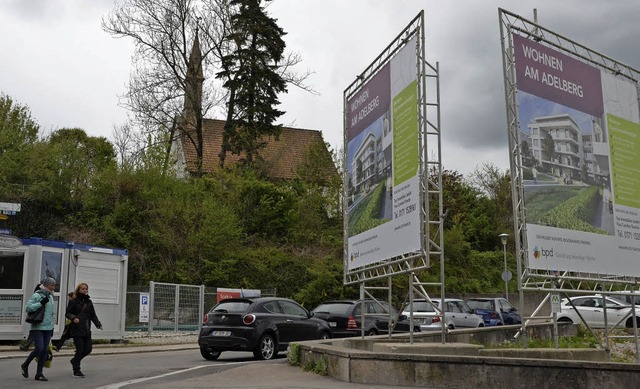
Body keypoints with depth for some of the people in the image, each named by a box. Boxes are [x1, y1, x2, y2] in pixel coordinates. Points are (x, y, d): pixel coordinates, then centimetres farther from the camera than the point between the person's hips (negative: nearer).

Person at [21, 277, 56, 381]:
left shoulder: (50, 297, 16)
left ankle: (39, 373, 9)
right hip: (37, 327, -7)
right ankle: (25, 365, 11)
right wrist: (41, 303, -21)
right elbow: (28, 307, -17)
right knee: (39, 348, -14)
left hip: (47, 328, 7)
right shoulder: (37, 296, -7)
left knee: (45, 350, 2)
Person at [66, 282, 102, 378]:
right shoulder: (73, 301, -1)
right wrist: (73, 318, -24)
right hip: (77, 329, -5)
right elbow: (68, 313, -4)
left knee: (88, 349, 5)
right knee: (80, 349, -6)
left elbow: (93, 315, 12)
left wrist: (98, 324, -2)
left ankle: (74, 360, 31)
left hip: (87, 330, 6)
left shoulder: (88, 302, 13)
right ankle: (76, 371, 8)